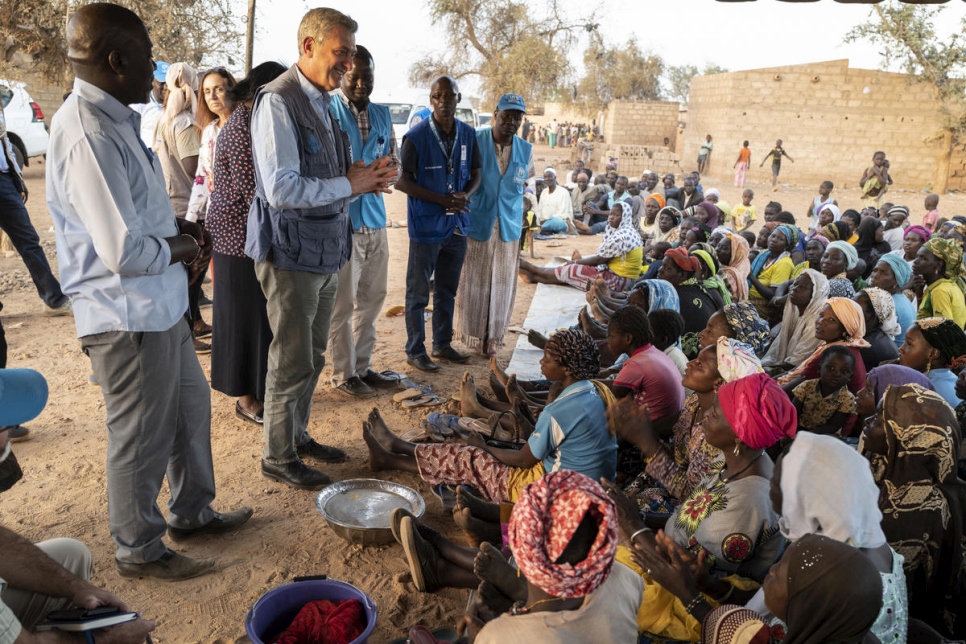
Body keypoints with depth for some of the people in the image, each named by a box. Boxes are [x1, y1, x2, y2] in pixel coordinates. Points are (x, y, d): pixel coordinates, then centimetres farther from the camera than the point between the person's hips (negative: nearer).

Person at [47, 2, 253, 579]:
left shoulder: (114, 119, 9)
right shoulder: (88, 135, -24)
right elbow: (124, 251, -30)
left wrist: (181, 226, 6)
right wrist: (179, 249, -11)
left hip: (158, 306, 10)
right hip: (129, 319, -10)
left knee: (192, 406, 23)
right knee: (142, 440, 7)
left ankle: (192, 512, 42)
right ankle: (141, 551, 29)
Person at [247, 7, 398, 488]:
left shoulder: (323, 104, 12)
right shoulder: (277, 102, -16)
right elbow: (282, 190, -25)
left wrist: (368, 177, 0)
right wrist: (349, 184, -17)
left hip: (326, 252, 9)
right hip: (292, 254, -8)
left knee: (312, 357, 19)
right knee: (292, 362, 3)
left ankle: (298, 436, 36)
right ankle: (278, 458, 21)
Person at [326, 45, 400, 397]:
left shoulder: (382, 114, 13)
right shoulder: (326, 111, -6)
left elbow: (393, 160, 17)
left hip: (375, 217, 6)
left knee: (372, 298, 13)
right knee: (343, 303, 2)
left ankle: (363, 366, 26)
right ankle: (343, 374, 15)